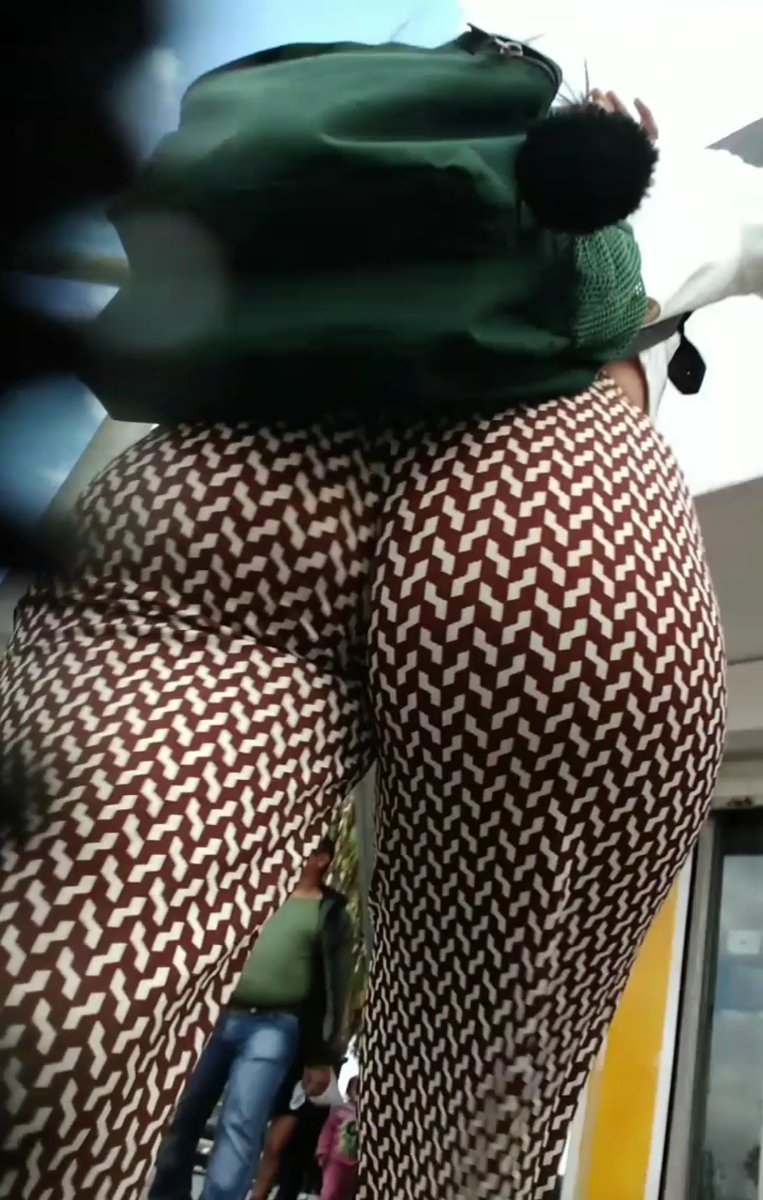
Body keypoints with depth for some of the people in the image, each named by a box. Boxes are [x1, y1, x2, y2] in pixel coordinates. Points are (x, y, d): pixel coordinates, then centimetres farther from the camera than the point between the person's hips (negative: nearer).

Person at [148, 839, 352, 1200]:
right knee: (188, 1115, 7)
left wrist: (321, 1058, -5)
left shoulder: (331, 914, 3)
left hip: (276, 1026, -6)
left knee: (239, 1127, -19)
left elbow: (334, 988, -1)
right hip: (231, 1016, 6)